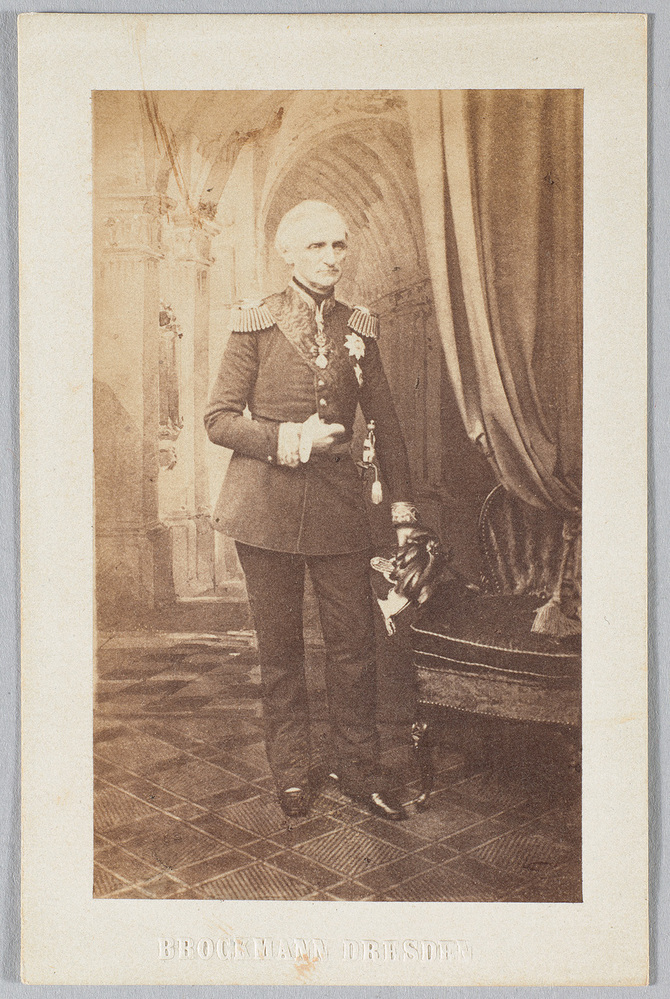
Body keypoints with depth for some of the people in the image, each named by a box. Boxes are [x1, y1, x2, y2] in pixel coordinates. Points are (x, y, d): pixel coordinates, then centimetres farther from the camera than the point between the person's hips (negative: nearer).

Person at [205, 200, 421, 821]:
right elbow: (219, 419, 0)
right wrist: (289, 439, -14)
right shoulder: (256, 323, 2)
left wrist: (402, 505, 6)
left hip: (338, 501, 2)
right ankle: (291, 774, 23)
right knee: (279, 647, 6)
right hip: (267, 501, -2)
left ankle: (358, 771, 20)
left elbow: (385, 423, 12)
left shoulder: (358, 329, 10)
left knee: (354, 642, 2)